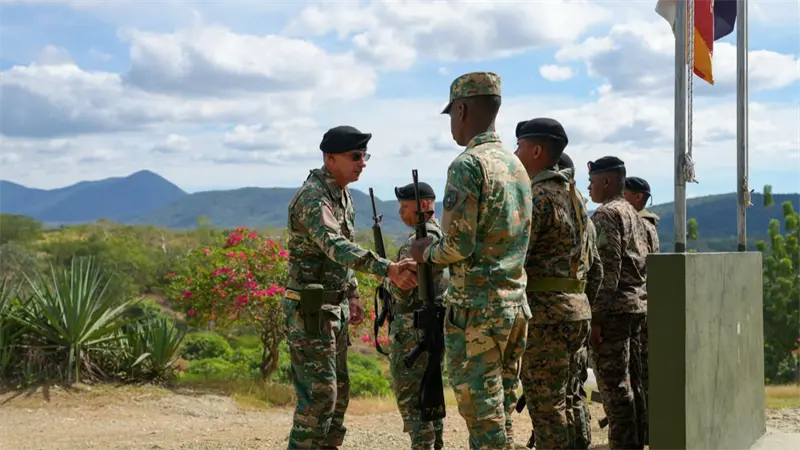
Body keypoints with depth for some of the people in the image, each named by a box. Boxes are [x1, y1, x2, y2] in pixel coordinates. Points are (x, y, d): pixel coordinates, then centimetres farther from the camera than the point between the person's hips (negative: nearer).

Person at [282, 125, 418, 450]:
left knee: (338, 389, 15)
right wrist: (388, 269, -48)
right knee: (319, 393, -9)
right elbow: (335, 246, -38)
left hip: (335, 307, 9)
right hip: (310, 309, -9)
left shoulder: (343, 194, 10)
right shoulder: (313, 197, -21)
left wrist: (353, 295, 19)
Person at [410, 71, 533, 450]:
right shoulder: (517, 166, 13)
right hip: (516, 304, 8)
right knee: (502, 413, 14)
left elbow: (458, 246, -19)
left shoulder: (467, 165, -13)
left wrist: (426, 252, 1)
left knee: (483, 417, -3)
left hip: (475, 308, -8)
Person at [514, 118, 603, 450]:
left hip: (545, 314, -9)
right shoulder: (574, 196, 16)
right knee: (571, 399, 13)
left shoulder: (537, 196, -13)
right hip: (578, 311, 9)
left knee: (547, 405, -5)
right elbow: (595, 267, 20)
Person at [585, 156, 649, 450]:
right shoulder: (635, 215, 18)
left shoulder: (606, 214, -10)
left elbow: (607, 268, -18)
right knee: (632, 382, 12)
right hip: (636, 306, 10)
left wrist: (596, 316, -19)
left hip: (613, 308, -10)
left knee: (614, 384, -7)